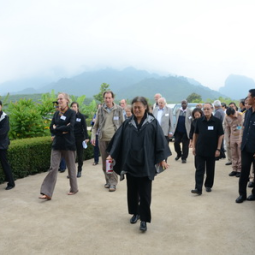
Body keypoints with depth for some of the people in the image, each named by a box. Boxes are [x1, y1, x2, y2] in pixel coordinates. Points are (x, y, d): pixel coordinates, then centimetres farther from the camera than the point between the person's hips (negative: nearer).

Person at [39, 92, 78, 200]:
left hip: (68, 144, -4)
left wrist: (57, 128, -8)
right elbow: (52, 129, 2)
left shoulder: (72, 113, -4)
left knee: (71, 167, 9)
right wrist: (63, 130, -12)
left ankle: (74, 188, 26)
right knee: (53, 167, -2)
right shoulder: (56, 113, 9)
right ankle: (47, 193, -3)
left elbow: (70, 127, -18)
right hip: (57, 144, 4)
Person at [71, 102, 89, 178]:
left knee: (80, 155, 7)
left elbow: (84, 127, -2)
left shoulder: (81, 116, -2)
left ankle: (79, 171, 20)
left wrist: (86, 137, -9)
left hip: (79, 138, -1)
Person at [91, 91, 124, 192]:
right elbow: (95, 125, 12)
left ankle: (113, 182, 1)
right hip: (102, 139, 3)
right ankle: (108, 180, 23)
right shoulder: (100, 110, 8)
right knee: (104, 161, 9)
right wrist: (93, 136, 1)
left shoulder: (118, 109, 3)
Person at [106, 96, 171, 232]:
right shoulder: (127, 123, 4)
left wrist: (162, 159, -9)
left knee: (144, 192, 1)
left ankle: (144, 219, 12)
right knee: (132, 190, 14)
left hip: (145, 164, -3)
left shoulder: (153, 123, -3)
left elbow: (159, 140, -5)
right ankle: (135, 213, 32)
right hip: (130, 162, 3)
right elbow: (118, 139, 3)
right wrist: (111, 154, -3)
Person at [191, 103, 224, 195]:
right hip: (200, 150, 1)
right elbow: (195, 134, 8)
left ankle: (208, 185, 28)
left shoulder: (217, 121, -5)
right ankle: (198, 188, -3)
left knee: (210, 170, 12)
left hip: (212, 150, -1)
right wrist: (194, 146, 5)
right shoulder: (199, 121, 0)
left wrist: (218, 149, -8)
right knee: (199, 170, -2)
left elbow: (220, 135, -3)